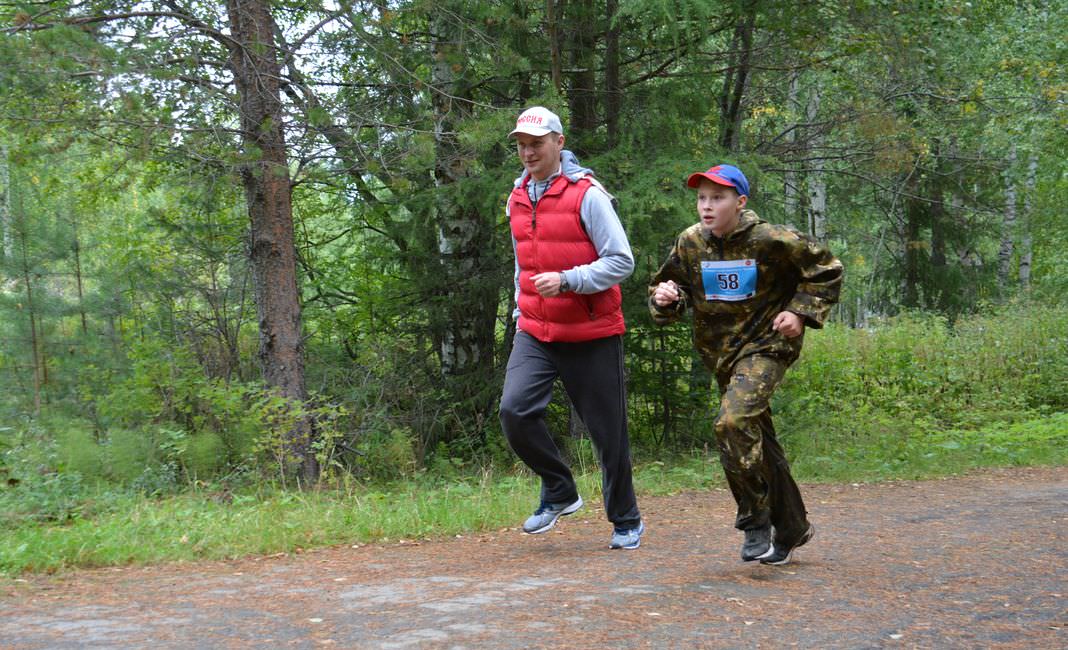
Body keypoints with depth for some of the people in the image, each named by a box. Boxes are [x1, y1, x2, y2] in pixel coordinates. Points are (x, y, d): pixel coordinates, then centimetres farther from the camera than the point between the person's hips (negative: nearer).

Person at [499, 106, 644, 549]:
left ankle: (626, 521, 23)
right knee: (515, 410, -16)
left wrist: (567, 280, -23)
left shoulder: (586, 195, -11)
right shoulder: (518, 199, 11)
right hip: (535, 334, 5)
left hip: (591, 335, -5)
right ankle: (559, 492, 6)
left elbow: (621, 261, -14)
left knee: (607, 430, 4)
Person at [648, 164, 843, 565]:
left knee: (734, 422, -27)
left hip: (765, 345, -6)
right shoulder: (690, 243, -2)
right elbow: (665, 286, 9)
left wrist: (802, 313, -10)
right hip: (721, 352, 6)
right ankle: (792, 528, 30)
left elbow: (826, 269, -1)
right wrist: (664, 298, -15)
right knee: (758, 442, 14)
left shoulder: (770, 241, -14)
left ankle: (756, 522, -12)